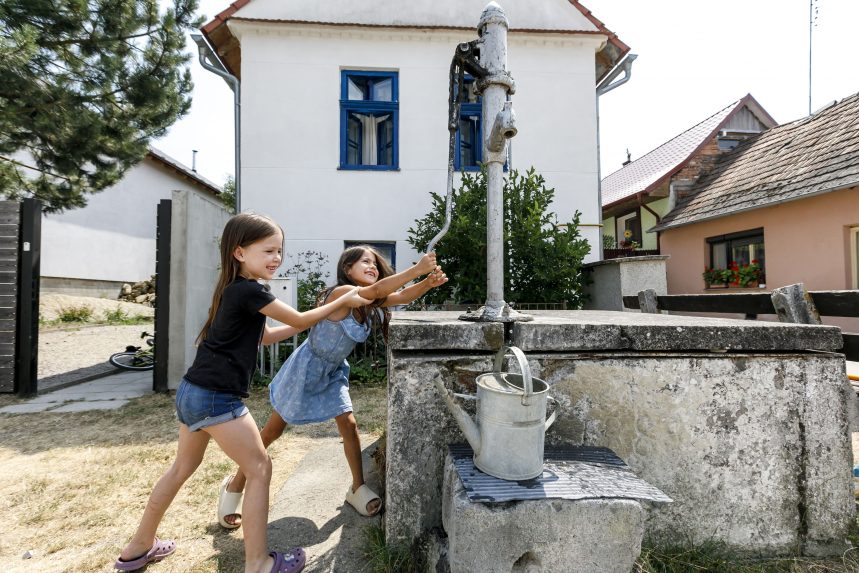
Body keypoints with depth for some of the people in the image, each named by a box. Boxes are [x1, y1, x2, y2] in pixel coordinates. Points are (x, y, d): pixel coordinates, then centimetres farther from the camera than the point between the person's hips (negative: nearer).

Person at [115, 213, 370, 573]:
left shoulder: (233, 289, 13)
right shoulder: (249, 291, -17)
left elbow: (261, 336, 19)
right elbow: (300, 320, -11)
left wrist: (310, 321, 15)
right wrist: (344, 301, -2)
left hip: (192, 392, 10)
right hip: (216, 398, -10)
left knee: (182, 468, 27)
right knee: (260, 470, 2)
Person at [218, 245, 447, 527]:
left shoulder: (371, 303, -7)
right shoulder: (342, 292, -29)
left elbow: (402, 296, -17)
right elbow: (377, 290, -44)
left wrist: (428, 283, -35)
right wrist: (417, 269, -48)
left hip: (332, 373, 7)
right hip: (305, 367, -6)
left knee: (348, 423, 1)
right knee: (272, 431, 8)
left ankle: (358, 487, 19)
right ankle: (234, 485, 31)